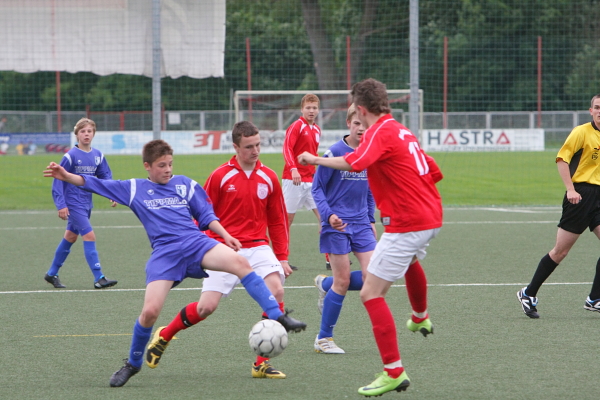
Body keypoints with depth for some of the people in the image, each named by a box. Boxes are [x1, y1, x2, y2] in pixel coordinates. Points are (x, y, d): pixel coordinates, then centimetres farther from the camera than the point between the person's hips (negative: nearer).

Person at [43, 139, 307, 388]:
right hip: (164, 254, -1)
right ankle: (132, 364, 11)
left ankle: (278, 317, -24)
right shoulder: (134, 189, 14)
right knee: (150, 311, -15)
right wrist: (65, 176, 1)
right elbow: (95, 184, 13)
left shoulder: (185, 185, 16)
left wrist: (225, 236, 2)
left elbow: (206, 216, 18)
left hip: (195, 242, 1)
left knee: (239, 263, -26)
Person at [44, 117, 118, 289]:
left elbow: (105, 177, 12)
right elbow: (58, 180, -11)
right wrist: (61, 205, -17)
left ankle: (52, 274, 29)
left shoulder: (98, 156, 5)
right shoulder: (71, 156, -12)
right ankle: (99, 278, -15)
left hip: (86, 203, 7)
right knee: (89, 236, -15)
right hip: (73, 204, -7)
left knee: (70, 237, 16)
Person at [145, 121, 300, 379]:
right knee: (207, 306, -10)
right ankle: (164, 336, 21)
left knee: (276, 290, -22)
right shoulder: (221, 177, -3)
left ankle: (262, 363, -14)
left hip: (257, 247, 2)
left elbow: (277, 221, 12)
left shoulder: (269, 178, 5)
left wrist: (282, 258, 7)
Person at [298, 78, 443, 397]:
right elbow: (434, 173, 20)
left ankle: (394, 371, -16)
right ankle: (420, 318, 68)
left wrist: (316, 160, -24)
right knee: (410, 260, 42)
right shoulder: (402, 131, 13)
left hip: (405, 224, -10)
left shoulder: (381, 132, -15)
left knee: (371, 293, -10)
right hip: (430, 216, 10)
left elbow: (356, 162, -34)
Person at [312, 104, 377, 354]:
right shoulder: (334, 153, -10)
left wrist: (371, 220, 15)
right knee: (343, 281, -5)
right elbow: (317, 188, -6)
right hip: (337, 225, -5)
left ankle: (326, 285, 20)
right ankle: (324, 339, 9)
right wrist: (329, 215, -19)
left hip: (361, 224, 5)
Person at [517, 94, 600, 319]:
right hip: (581, 195, -6)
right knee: (560, 251, -1)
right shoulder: (582, 132, -7)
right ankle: (529, 294, 12)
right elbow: (562, 159, -12)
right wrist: (570, 189, -21)